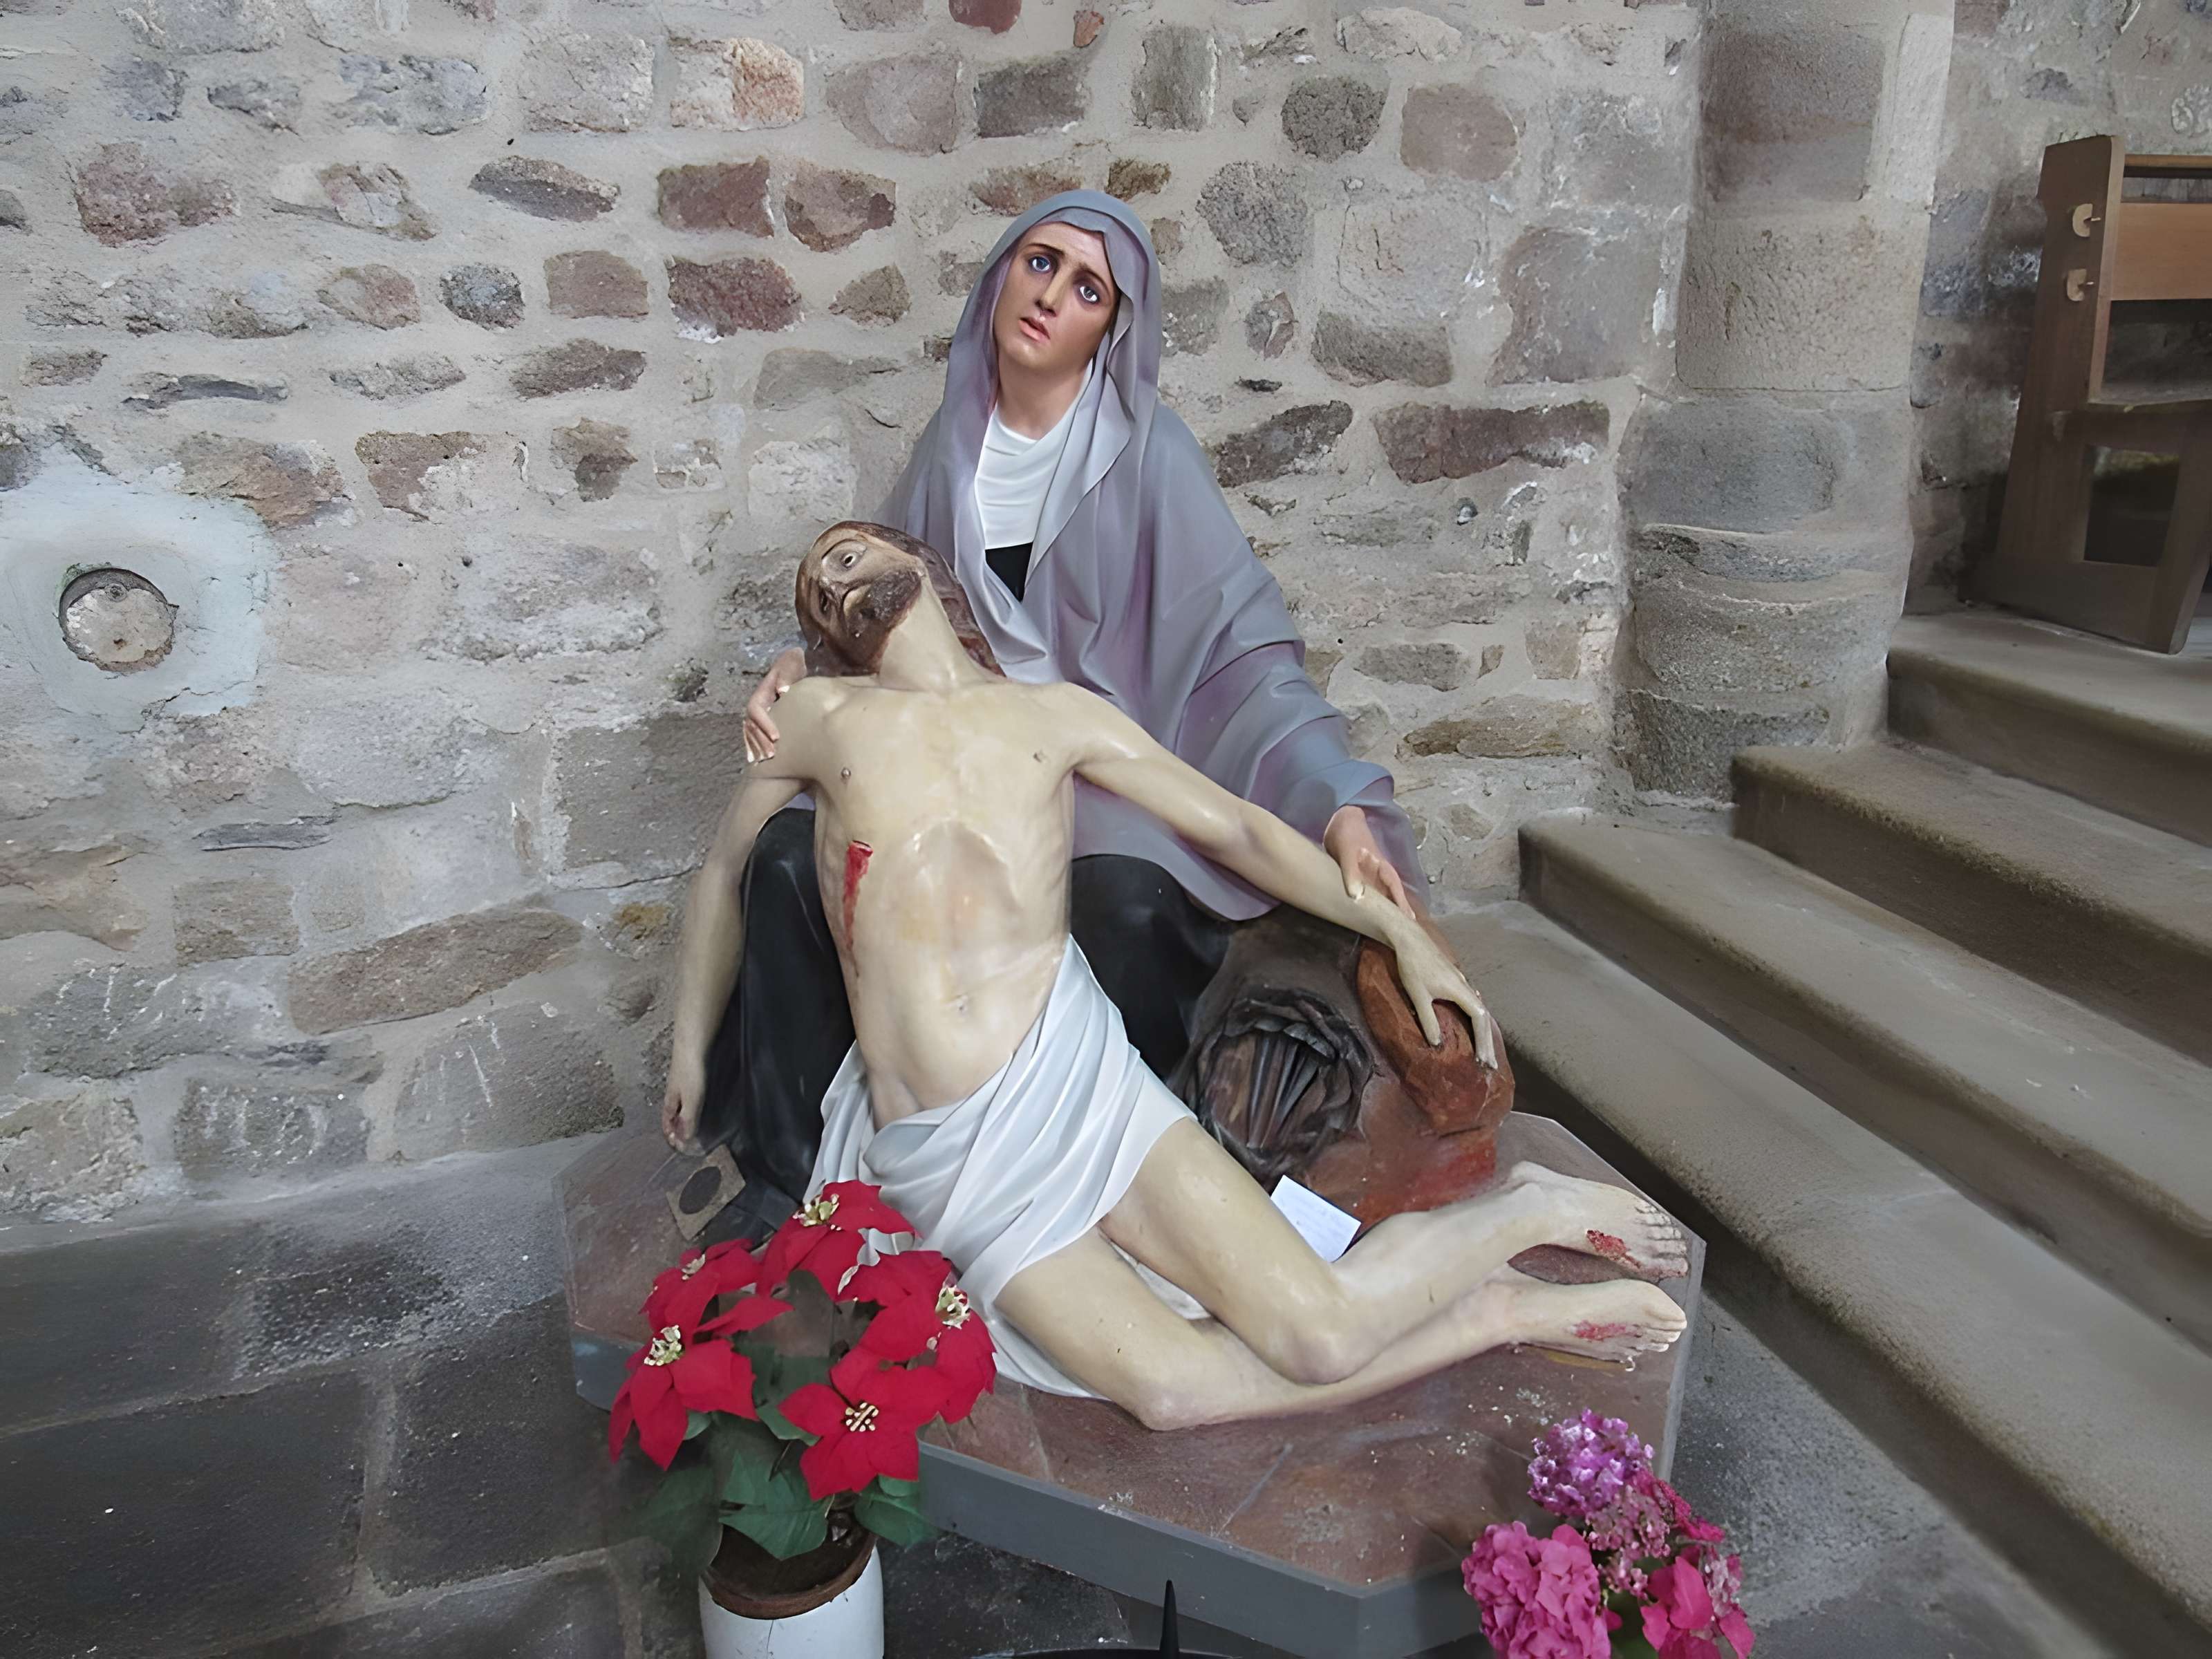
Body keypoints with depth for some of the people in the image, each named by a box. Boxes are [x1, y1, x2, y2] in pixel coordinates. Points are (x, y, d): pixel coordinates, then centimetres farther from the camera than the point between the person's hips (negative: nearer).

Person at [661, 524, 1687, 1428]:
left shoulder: (1054, 713, 14)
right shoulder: (819, 715, 11)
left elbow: (1233, 829, 17)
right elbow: (726, 864, 27)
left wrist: (1403, 933, 17)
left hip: (1071, 1068, 0)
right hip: (943, 1159, 0)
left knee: (1318, 1337, -16)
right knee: (1169, 1385, -21)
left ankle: (1525, 1211, 13)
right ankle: (1501, 1312, -2)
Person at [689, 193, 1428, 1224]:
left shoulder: (1144, 449, -7)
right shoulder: (954, 442, 7)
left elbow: (1244, 640, -13)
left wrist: (1339, 802, -25)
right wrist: (803, 668, -3)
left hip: (1111, 765, -4)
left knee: (1129, 902, -36)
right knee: (790, 857, -21)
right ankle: (792, 1172, -3)